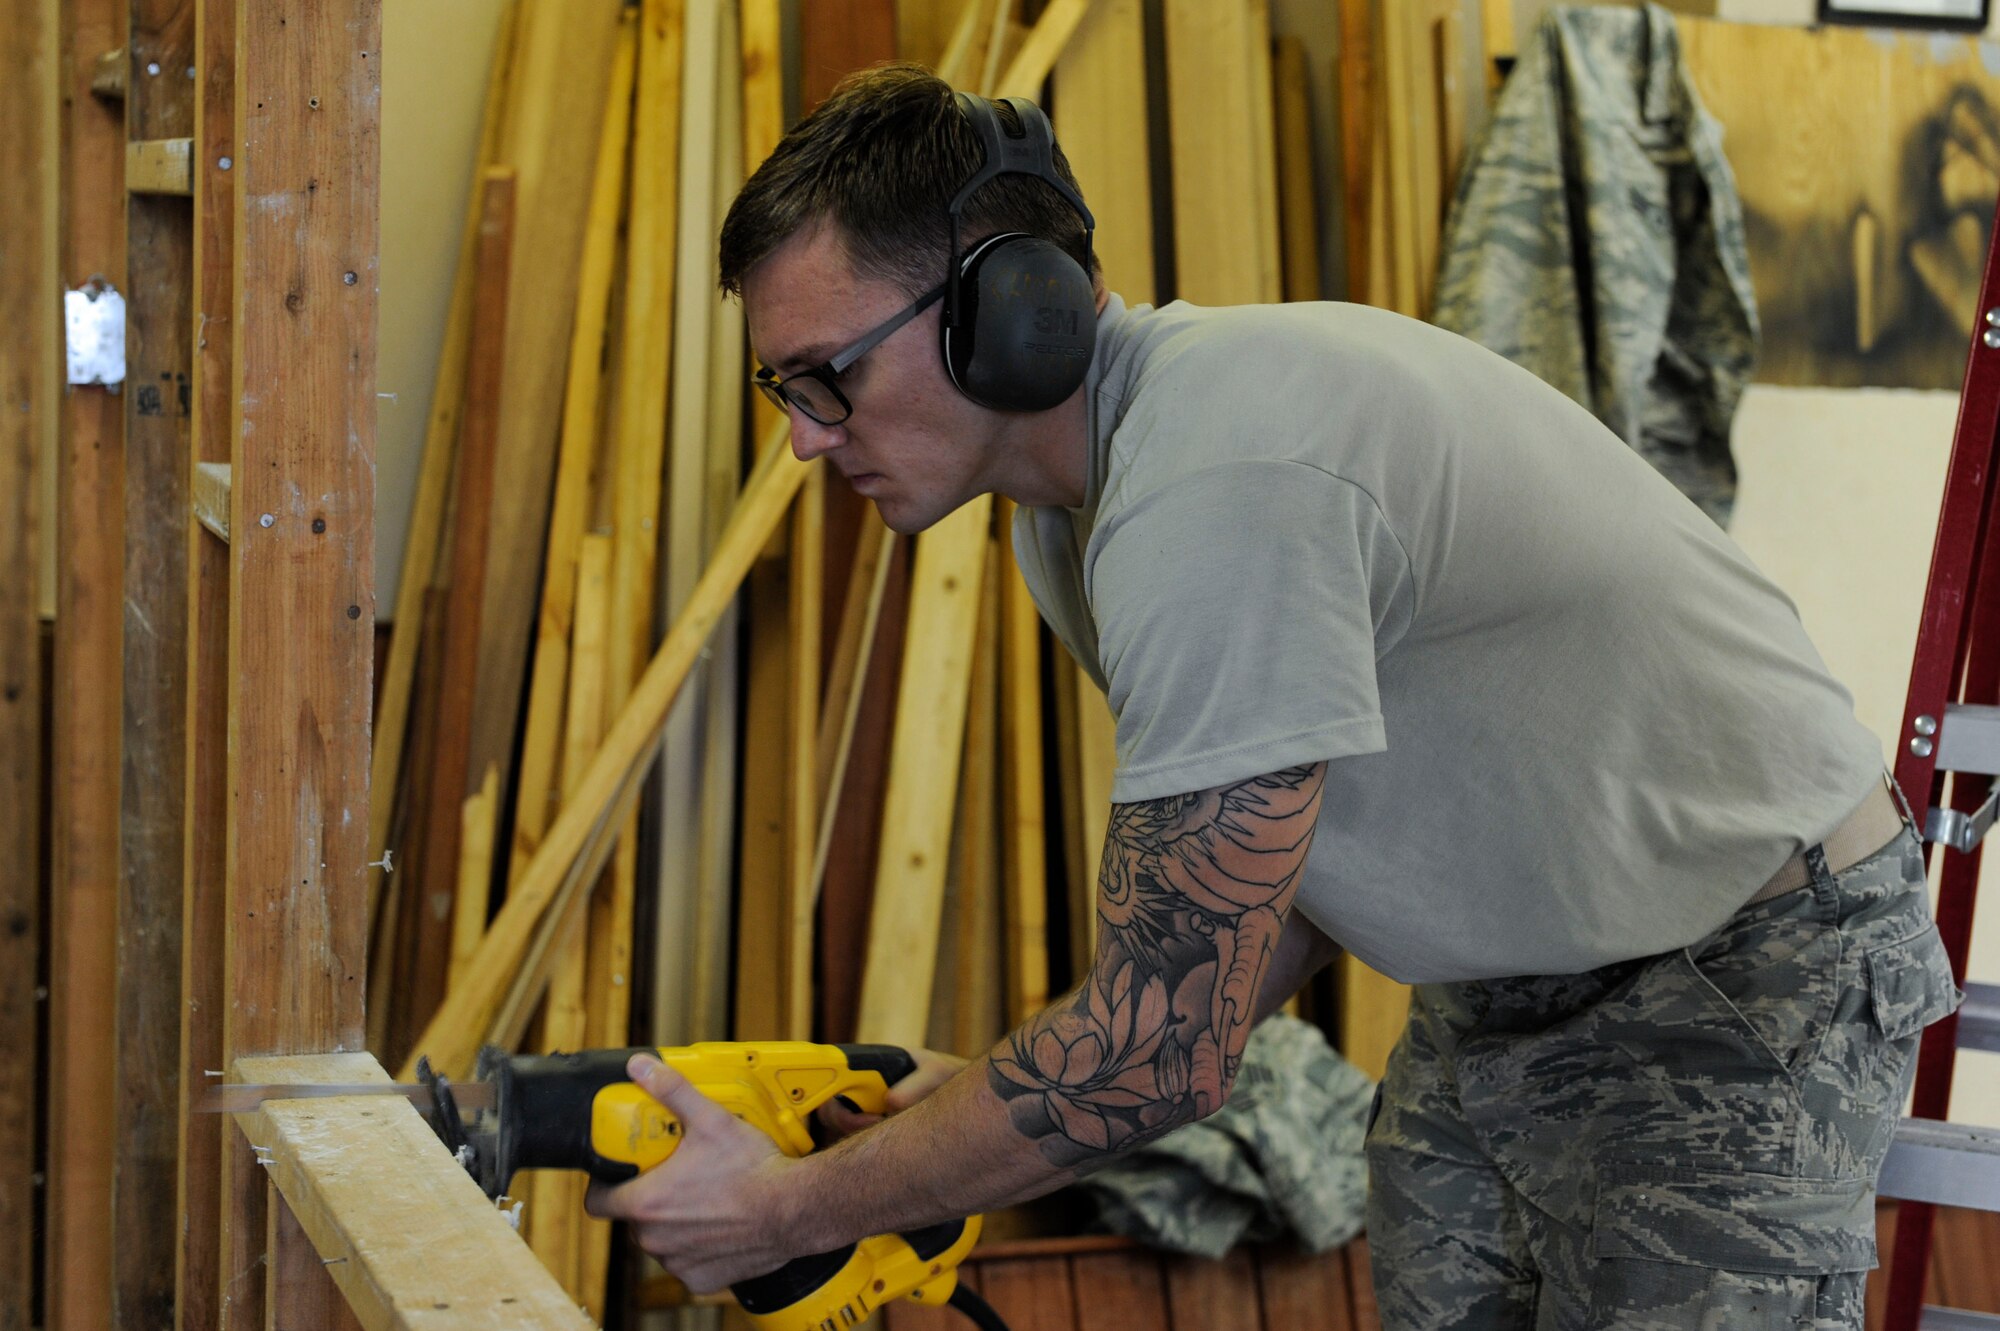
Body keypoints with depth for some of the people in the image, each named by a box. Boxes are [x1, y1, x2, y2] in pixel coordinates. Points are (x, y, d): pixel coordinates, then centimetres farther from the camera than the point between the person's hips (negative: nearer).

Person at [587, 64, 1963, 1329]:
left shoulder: (1216, 492, -32)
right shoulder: (1071, 488, 0)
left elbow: (1164, 1053, -30)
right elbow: (1266, 872, 8)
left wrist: (791, 1209, -19)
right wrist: (1027, 1104, -4)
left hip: (1748, 969, -9)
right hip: (1508, 976, 9)